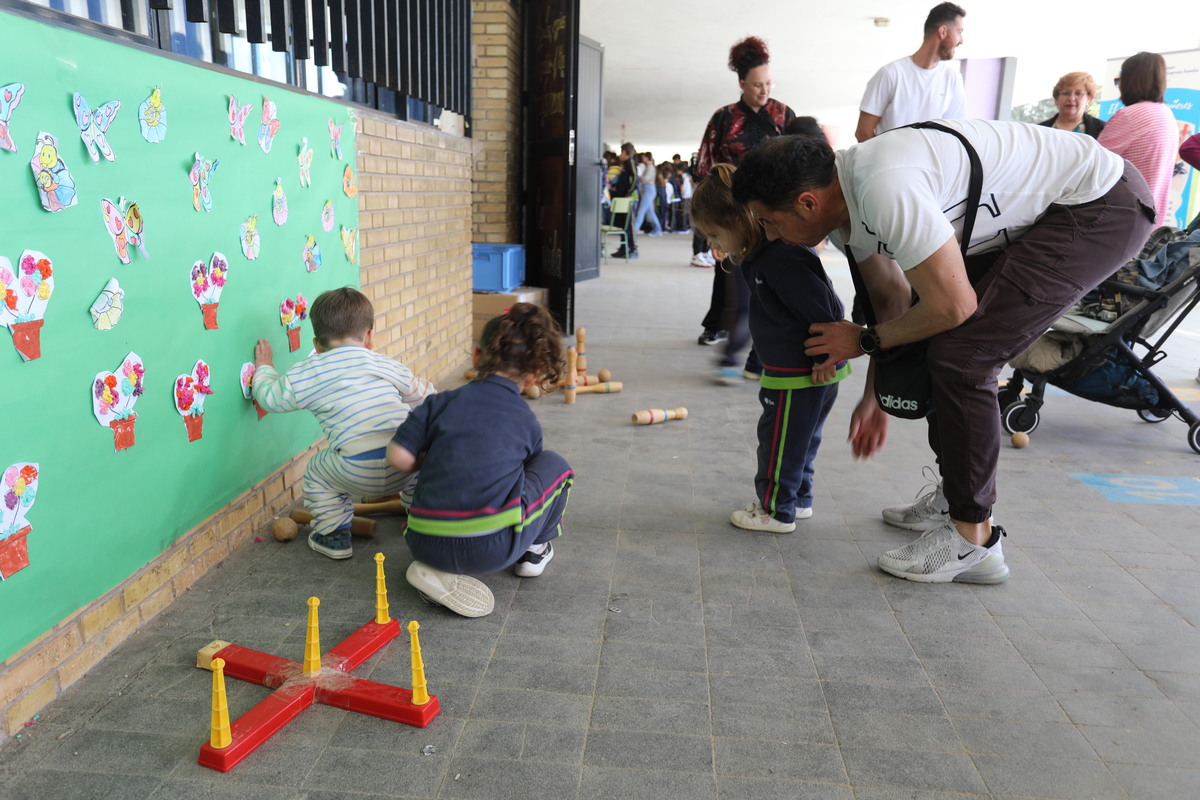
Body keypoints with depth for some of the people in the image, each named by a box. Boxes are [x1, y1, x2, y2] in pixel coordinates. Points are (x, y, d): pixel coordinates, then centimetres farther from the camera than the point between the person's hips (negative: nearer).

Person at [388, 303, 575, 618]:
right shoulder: (527, 421, 12)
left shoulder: (442, 402, 10)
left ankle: (438, 572, 12)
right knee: (553, 464, 20)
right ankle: (535, 551, 32)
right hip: (495, 549, -2)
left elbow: (400, 457, 2)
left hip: (427, 546, 2)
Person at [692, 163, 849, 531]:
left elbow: (826, 309, -26)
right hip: (801, 372, 10)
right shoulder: (765, 253, 7)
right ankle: (799, 499, 37)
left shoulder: (781, 258, -26)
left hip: (799, 377, -10)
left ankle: (777, 511, 19)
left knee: (780, 442, 5)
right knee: (799, 440, 22)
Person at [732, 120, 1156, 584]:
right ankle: (954, 497, 28)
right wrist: (874, 397, 16)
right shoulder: (843, 197, -1)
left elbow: (953, 306, -26)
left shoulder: (885, 189, -32)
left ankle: (972, 540, -3)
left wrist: (865, 340, -10)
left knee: (959, 355, -17)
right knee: (932, 340, 12)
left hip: (1102, 207, -10)